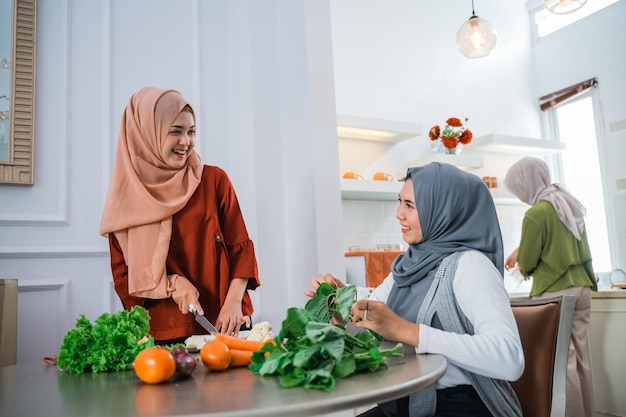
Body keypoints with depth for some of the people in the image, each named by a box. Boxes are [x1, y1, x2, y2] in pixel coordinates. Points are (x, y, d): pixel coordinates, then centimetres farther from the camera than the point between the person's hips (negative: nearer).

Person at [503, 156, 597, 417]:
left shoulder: (536, 213, -16)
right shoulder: (571, 205, 9)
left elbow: (527, 262, -10)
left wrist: (524, 269, 12)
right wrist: (521, 252, 26)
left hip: (554, 293, -8)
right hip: (582, 287, 8)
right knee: (580, 358, 14)